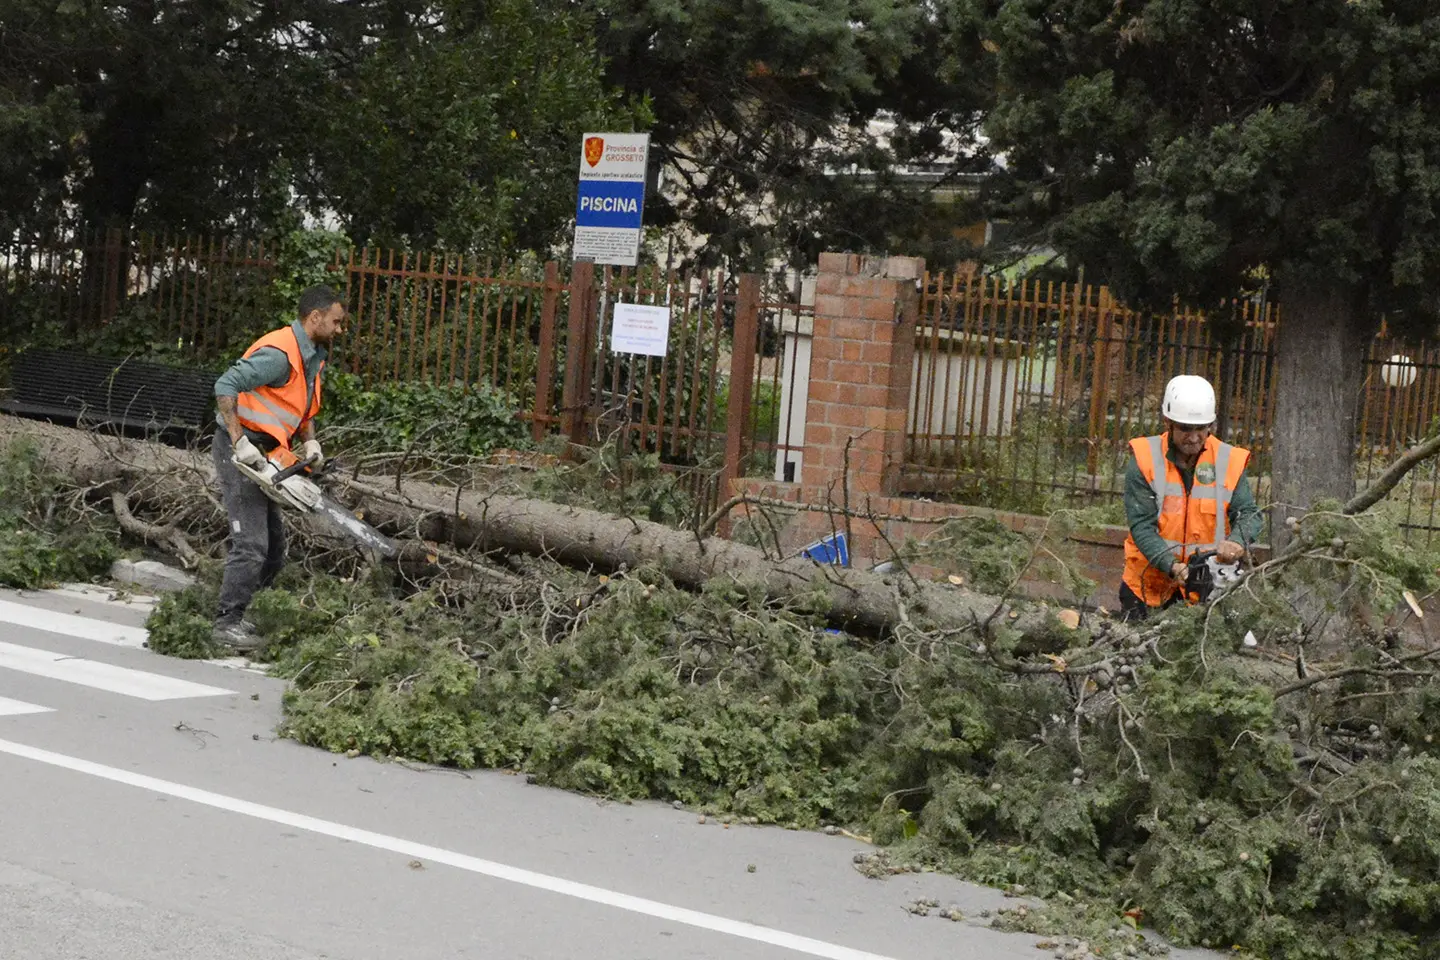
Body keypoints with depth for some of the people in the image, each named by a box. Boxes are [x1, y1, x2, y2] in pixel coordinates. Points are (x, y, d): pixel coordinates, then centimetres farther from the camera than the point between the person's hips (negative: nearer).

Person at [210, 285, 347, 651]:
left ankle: (233, 611, 19)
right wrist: (240, 442, -30)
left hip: (265, 455, 10)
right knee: (251, 543, -13)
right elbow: (225, 386, -27)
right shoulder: (279, 353, -20)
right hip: (241, 451, -10)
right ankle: (228, 622, -6)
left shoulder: (314, 357, 13)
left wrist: (310, 442, 2)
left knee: (273, 552, 11)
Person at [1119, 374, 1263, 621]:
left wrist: (1237, 541, -28)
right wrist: (1172, 566, -27)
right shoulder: (1144, 460, -8)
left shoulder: (1228, 461, -1)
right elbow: (1141, 525, -13)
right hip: (1148, 584, -1)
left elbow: (1249, 514, -4)